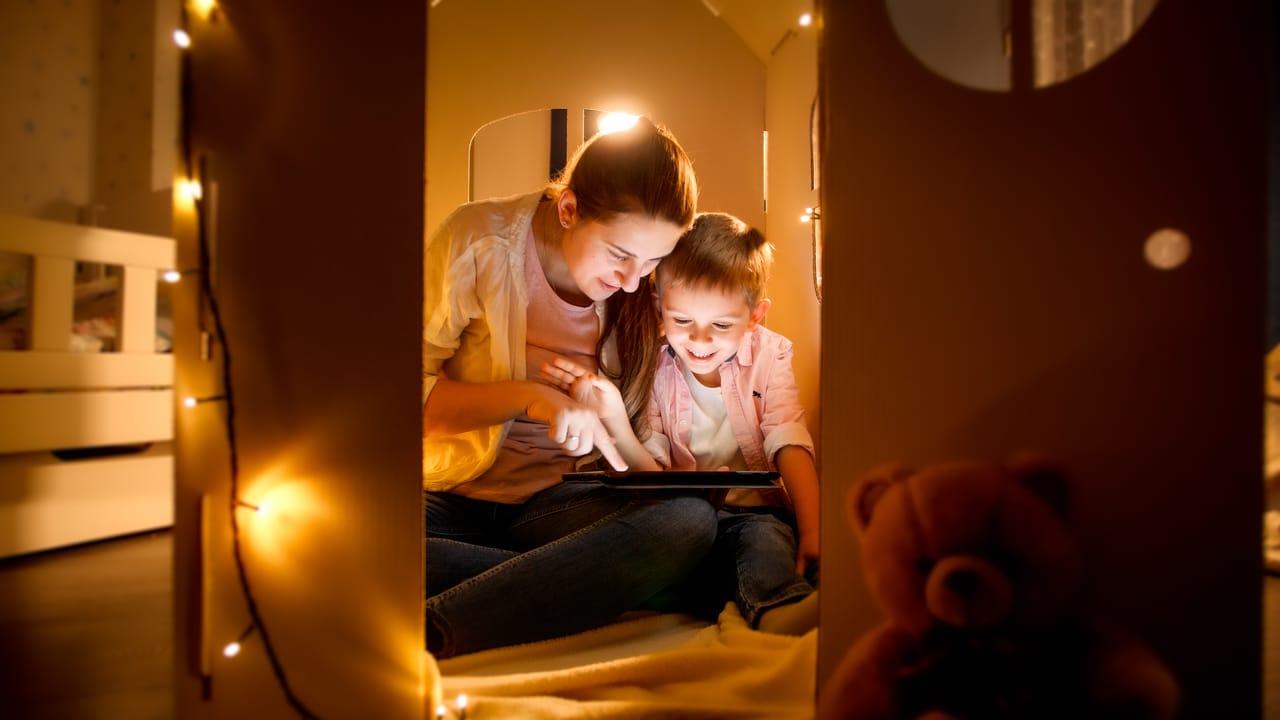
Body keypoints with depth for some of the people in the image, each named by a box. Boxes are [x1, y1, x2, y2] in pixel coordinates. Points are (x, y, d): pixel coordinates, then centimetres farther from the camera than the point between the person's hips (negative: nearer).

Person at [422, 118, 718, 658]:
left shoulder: (647, 294, 0)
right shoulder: (479, 242, -9)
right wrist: (528, 397, -23)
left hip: (557, 502, 3)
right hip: (451, 496, -2)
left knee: (690, 518, -30)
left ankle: (428, 633, -31)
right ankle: (587, 583, -24)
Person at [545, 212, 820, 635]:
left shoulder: (768, 355, 1)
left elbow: (790, 446, -9)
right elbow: (651, 476, -5)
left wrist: (812, 533, -25)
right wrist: (614, 418, -24)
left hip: (755, 512, 1)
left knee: (764, 537, -34)